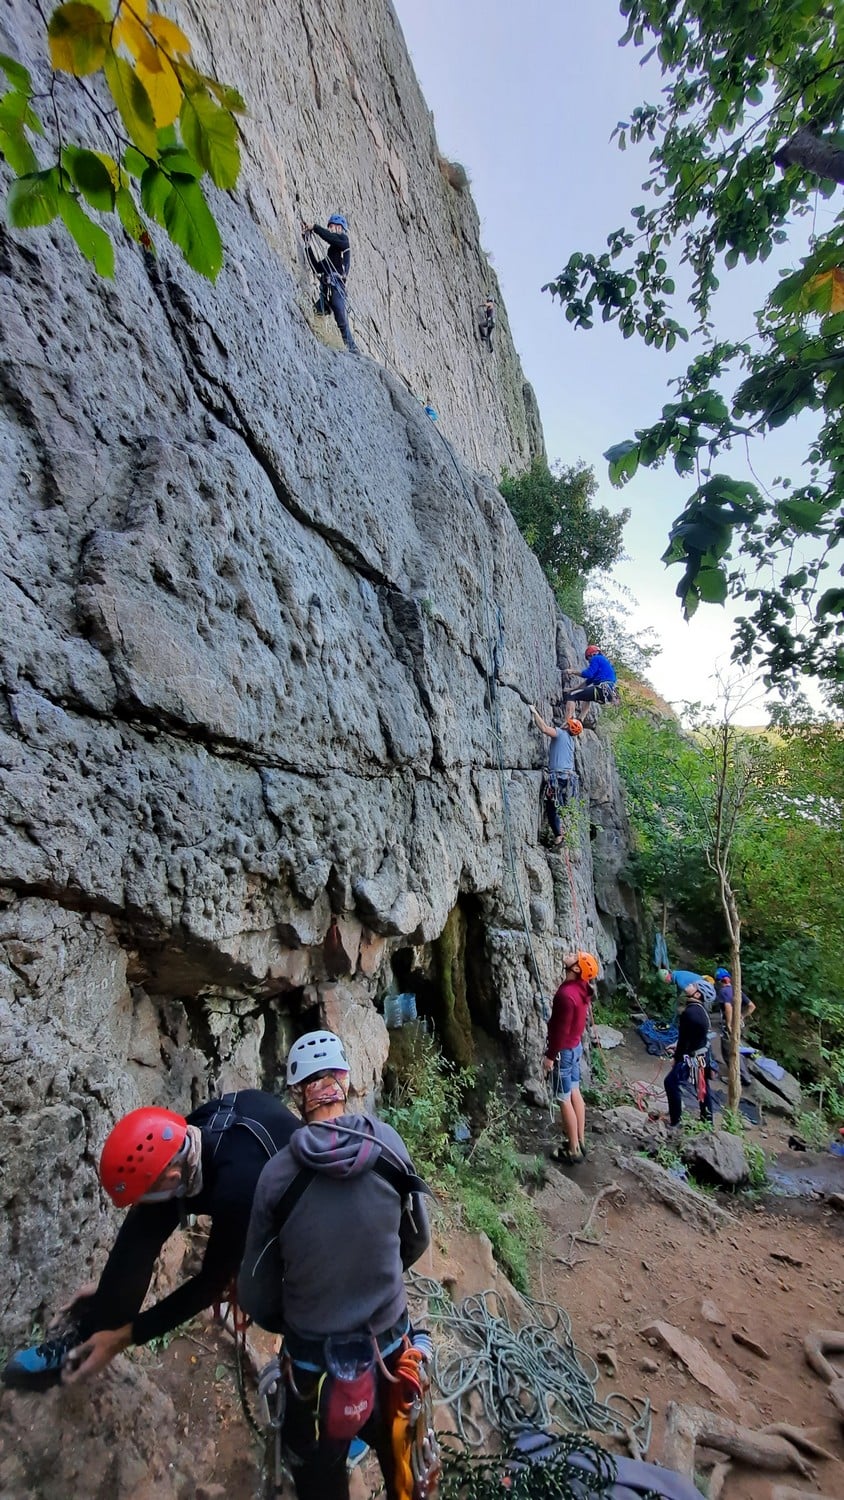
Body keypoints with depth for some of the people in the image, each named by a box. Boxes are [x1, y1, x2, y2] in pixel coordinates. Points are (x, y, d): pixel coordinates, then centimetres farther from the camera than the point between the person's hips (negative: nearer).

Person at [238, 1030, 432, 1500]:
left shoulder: (278, 1172, -23)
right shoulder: (389, 1143, -19)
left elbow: (257, 1289, -10)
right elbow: (417, 1241, -3)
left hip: (316, 1359, -1)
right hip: (391, 1345, 2)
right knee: (399, 1454, 29)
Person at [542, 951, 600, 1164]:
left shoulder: (566, 994, -30)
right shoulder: (581, 987, -4)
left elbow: (561, 1030, -24)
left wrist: (550, 1055, -17)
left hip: (564, 1050, -9)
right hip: (575, 1046, 9)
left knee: (564, 1100, 3)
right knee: (574, 1092, 18)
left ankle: (573, 1151, 13)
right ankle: (580, 1141, 30)